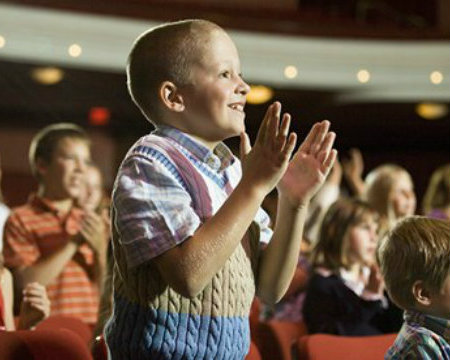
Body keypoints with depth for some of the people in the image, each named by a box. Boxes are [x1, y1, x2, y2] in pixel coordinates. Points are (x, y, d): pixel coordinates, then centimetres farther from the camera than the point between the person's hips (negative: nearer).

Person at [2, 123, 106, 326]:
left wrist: (99, 250, -7)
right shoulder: (21, 220, -2)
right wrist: (73, 243, -12)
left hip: (91, 329, 5)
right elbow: (26, 282, -13)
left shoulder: (90, 222, 13)